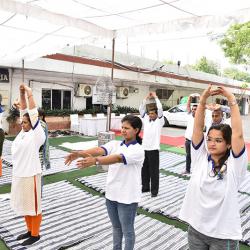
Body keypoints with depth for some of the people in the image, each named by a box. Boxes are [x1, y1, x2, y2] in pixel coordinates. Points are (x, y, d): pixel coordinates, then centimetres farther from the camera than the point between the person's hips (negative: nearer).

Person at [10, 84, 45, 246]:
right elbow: (24, 111, 9)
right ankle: (30, 230, 36)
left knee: (33, 205, 6)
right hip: (18, 174, 8)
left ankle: (35, 234, 21)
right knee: (24, 205, 19)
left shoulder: (37, 134, -13)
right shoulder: (23, 132, 6)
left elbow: (33, 114, -18)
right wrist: (22, 94, 3)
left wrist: (30, 93, -14)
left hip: (30, 175, -8)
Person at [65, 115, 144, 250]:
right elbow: (99, 150, -17)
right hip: (111, 194, 6)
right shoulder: (114, 144, 1)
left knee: (127, 230, 13)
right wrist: (79, 153, -36)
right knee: (116, 227, 24)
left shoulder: (138, 150, -17)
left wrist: (95, 160, -47)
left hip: (127, 197, -6)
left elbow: (118, 158, -34)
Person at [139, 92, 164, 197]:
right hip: (144, 148, 5)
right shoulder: (146, 119, 10)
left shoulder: (159, 121, -3)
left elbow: (160, 108, -14)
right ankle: (145, 187, 29)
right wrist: (146, 98, 2)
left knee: (154, 170, 1)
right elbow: (141, 109, 5)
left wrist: (155, 97, -7)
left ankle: (154, 190, 12)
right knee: (144, 169, 14)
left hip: (153, 149, -5)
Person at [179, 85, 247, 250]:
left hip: (224, 235, -3)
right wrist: (203, 99, -21)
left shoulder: (234, 164, -13)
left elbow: (238, 134, -24)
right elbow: (198, 128, -13)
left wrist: (232, 100, -22)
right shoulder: (200, 157, -6)